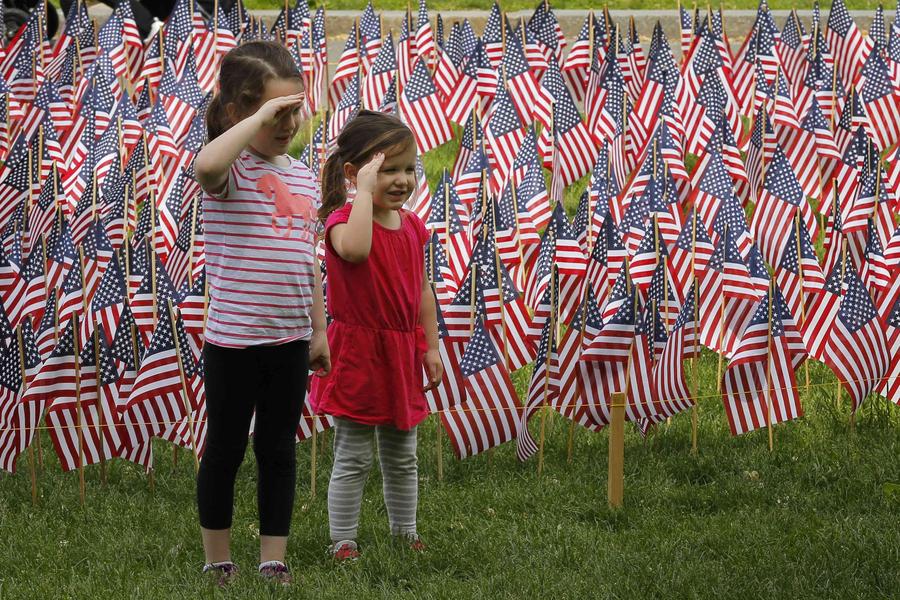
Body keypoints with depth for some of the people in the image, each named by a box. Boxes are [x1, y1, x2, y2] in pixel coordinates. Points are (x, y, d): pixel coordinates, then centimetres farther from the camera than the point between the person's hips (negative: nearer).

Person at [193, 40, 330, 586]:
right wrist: (260, 116, -33)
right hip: (234, 338, -6)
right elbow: (207, 164, -39)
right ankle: (218, 562, 18)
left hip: (290, 338, 6)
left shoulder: (303, 178, 10)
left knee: (280, 450, 10)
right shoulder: (231, 169, -11)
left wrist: (319, 330, 18)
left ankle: (274, 560, 17)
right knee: (226, 448, 6)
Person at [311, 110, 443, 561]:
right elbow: (355, 249, -41)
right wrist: (366, 191, -34)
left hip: (402, 354, 6)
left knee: (402, 457, 17)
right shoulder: (344, 219, -16)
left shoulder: (411, 226, 6)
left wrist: (430, 347, 9)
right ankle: (342, 542, 7)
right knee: (353, 459, -1)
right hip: (357, 352, -6)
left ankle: (405, 534, 30)